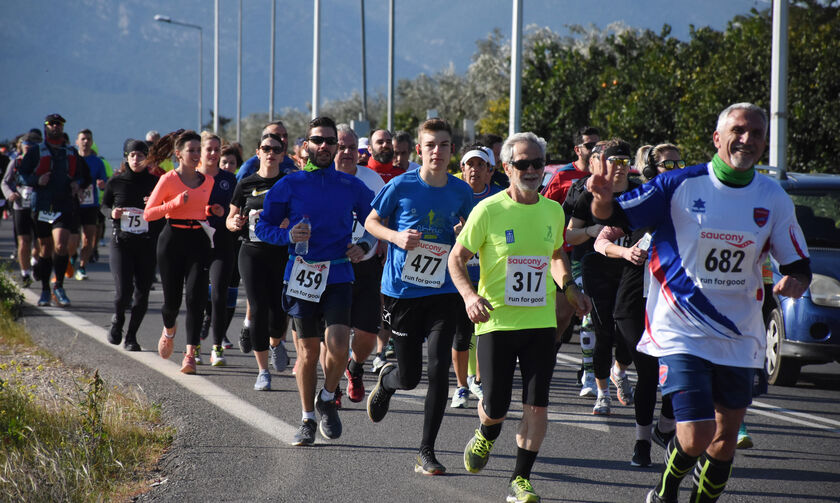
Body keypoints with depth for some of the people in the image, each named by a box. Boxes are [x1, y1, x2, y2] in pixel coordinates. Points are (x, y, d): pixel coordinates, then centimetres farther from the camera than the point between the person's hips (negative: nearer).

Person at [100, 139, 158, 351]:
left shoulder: (154, 182, 1)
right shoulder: (116, 182, 2)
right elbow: (104, 205, 15)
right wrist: (112, 213, -7)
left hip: (147, 244, 1)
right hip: (121, 241, -1)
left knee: (142, 293, 0)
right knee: (123, 290, -12)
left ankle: (131, 336, 18)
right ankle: (117, 321, 20)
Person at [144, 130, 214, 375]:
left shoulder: (207, 181, 9)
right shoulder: (169, 179, -4)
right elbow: (148, 213, -6)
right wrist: (175, 203, -18)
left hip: (199, 241, 3)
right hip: (173, 240, -3)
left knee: (195, 297, -11)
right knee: (172, 298, 2)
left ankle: (190, 354, -11)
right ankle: (169, 331, 38)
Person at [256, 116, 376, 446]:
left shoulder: (351, 187, 6)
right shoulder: (289, 186, 3)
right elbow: (263, 227, 6)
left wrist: (364, 246, -1)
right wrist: (288, 235, -13)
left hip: (338, 275, 0)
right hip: (301, 277, 0)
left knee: (338, 346, -16)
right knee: (308, 352, 4)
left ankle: (327, 400, 12)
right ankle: (308, 419, 19)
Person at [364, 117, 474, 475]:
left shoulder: (461, 192, 1)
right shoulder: (401, 186, -7)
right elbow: (371, 222, 5)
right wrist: (397, 237, -14)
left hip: (442, 291, 1)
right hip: (402, 290, -1)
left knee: (439, 369, -11)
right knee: (409, 376, 6)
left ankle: (426, 451, -1)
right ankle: (386, 379, 45)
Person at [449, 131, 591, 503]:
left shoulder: (553, 211, 5)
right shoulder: (488, 211, -8)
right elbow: (457, 258, -2)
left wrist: (568, 286, 7)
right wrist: (469, 295, -18)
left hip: (541, 322, 3)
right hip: (497, 320, -3)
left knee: (537, 406, -4)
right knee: (495, 406, 0)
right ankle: (486, 436, 37)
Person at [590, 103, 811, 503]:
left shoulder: (773, 198, 3)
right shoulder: (679, 185, -7)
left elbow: (797, 265, 9)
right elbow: (613, 217, -3)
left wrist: (794, 283, -14)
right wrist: (604, 198, -26)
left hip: (740, 337, 4)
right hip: (682, 332, -4)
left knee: (725, 440, 11)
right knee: (695, 439, -13)